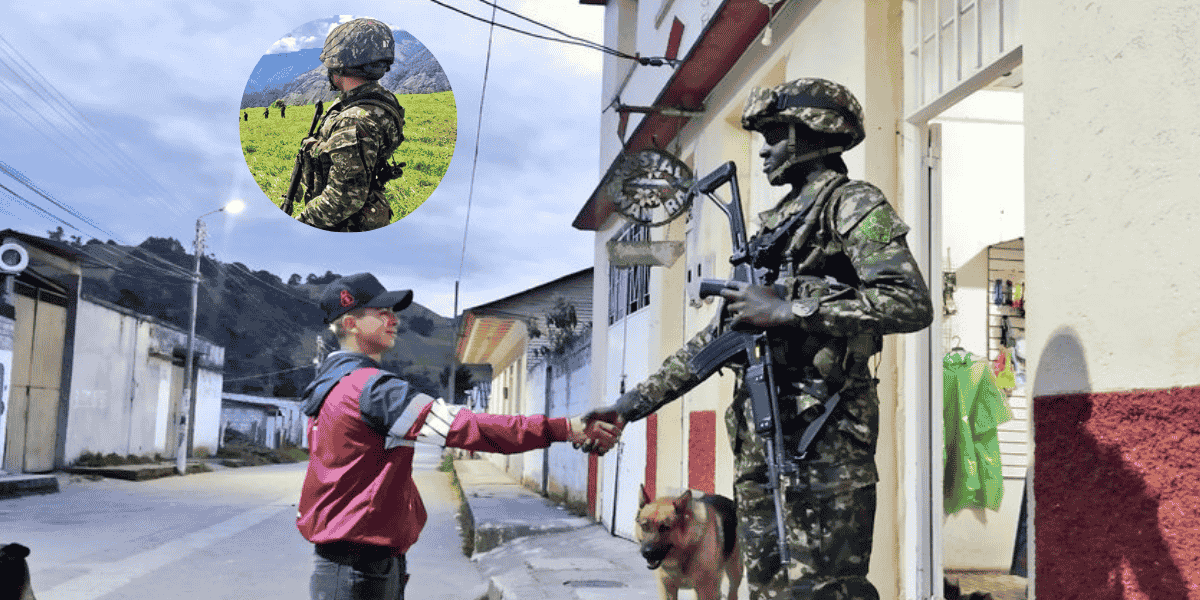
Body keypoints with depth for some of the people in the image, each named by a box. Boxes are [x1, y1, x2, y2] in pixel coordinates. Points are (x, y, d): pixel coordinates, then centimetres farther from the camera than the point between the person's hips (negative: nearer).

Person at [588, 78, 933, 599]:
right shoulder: (776, 224, 22)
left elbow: (912, 303, -16)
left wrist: (787, 310, -16)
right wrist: (636, 401, 18)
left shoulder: (853, 205, -1)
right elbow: (720, 333, 23)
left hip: (823, 433, -8)